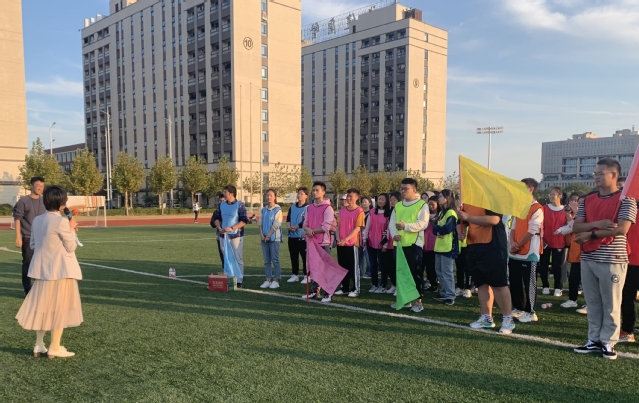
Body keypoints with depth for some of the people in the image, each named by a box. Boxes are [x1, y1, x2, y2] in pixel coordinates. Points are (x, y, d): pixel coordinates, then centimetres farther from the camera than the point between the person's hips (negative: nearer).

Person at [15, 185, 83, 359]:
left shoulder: (37, 220, 4)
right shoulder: (61, 222, -18)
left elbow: (32, 245, 13)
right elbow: (71, 247, -11)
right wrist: (71, 229, 0)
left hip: (42, 269, 7)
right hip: (60, 271, -7)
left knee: (42, 307, 17)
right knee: (59, 308, 3)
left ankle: (39, 345, 23)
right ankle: (54, 348, 9)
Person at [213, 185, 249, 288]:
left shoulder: (240, 205, -7)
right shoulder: (221, 204, 10)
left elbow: (244, 221, -11)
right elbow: (216, 218, 14)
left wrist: (232, 228, -20)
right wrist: (219, 228, -5)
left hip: (236, 236, -5)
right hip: (224, 236, 5)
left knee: (238, 259, -2)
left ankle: (239, 280, 4)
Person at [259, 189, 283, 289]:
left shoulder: (278, 210, -5)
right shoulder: (264, 210, 12)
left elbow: (276, 225, -11)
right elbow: (260, 223, 9)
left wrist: (268, 236, -11)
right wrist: (261, 234, -4)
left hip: (274, 238, -5)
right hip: (264, 238, 5)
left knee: (275, 260, -2)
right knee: (267, 260, 8)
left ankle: (276, 281, 4)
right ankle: (268, 280, 13)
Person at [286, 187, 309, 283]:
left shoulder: (308, 208, -5)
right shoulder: (292, 207, 15)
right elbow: (288, 218, 8)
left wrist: (296, 227, -17)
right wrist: (288, 226, -11)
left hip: (303, 236, -6)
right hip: (292, 236, 6)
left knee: (305, 257, -2)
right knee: (293, 256, 12)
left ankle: (306, 276, 5)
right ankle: (295, 275, 21)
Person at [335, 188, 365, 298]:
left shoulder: (359, 211, -8)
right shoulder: (342, 210, 9)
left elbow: (357, 228, -13)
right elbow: (338, 225, 10)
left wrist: (346, 239, -18)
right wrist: (338, 238, -4)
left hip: (352, 243, -6)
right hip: (341, 243, 6)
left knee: (354, 267, 2)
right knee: (343, 266, 11)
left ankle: (356, 289, 11)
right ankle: (345, 288, 22)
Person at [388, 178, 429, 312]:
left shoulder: (422, 205, -2)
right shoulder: (398, 205, 15)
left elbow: (423, 224, -13)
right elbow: (391, 223, 7)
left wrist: (406, 226, -25)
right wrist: (394, 234, -13)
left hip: (414, 244, -6)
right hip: (399, 244, 6)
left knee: (416, 273, -2)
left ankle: (418, 301, 6)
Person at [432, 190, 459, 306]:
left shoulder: (451, 213, -11)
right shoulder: (441, 212, 17)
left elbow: (447, 228, -22)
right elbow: (434, 227, 10)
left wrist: (437, 229, -4)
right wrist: (438, 231, -12)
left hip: (448, 246, -9)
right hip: (439, 246, 9)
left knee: (447, 272, -6)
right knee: (439, 271, 13)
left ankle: (450, 296, 0)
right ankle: (444, 293, 24)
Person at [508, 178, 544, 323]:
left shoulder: (537, 209, -11)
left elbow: (531, 232, -14)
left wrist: (518, 246, -9)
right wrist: (512, 242, -5)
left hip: (529, 253, -8)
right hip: (515, 253, 8)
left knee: (529, 284, -1)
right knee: (514, 282, 12)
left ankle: (530, 312, 8)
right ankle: (518, 308, 24)